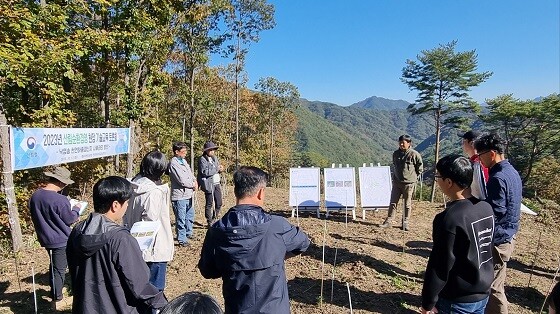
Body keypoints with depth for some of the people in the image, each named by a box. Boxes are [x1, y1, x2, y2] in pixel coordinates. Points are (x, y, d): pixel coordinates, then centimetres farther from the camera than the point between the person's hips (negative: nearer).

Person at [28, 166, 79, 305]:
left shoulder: (34, 196, -4)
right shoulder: (60, 200, -28)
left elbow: (36, 217, 9)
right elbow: (69, 219, -16)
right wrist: (76, 210, 2)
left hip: (45, 239, 7)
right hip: (61, 240, -7)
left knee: (54, 265, 25)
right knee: (59, 269, 8)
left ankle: (54, 292, 39)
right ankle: (56, 299, 20)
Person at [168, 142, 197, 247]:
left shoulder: (184, 161, 12)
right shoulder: (173, 163, -16)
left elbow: (190, 173, 17)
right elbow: (181, 180, -20)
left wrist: (195, 181, -4)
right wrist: (193, 185, -6)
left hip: (188, 195, 9)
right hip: (179, 196, -9)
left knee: (190, 216, 23)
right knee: (181, 219, 0)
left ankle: (188, 233, 39)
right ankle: (182, 239, 10)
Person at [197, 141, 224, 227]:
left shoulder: (214, 157, 13)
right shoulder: (202, 159, -10)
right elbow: (205, 172, -21)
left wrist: (220, 169, -4)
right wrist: (216, 169, -18)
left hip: (217, 183, 7)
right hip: (209, 184, -7)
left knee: (219, 203, 10)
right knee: (209, 204, 3)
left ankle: (214, 219, 27)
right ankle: (209, 222, 13)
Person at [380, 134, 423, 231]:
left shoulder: (414, 154, -10)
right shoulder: (396, 153, 4)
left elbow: (420, 168, 0)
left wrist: (413, 177, 1)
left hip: (409, 183, -4)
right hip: (396, 182, 4)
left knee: (407, 204, 7)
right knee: (393, 202, 6)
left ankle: (405, 223, 16)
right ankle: (388, 221, 11)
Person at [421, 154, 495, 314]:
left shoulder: (449, 219, -28)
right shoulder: (486, 207, -4)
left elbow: (438, 267, -22)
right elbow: (484, 249, 9)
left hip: (458, 300, -7)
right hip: (483, 293, 7)